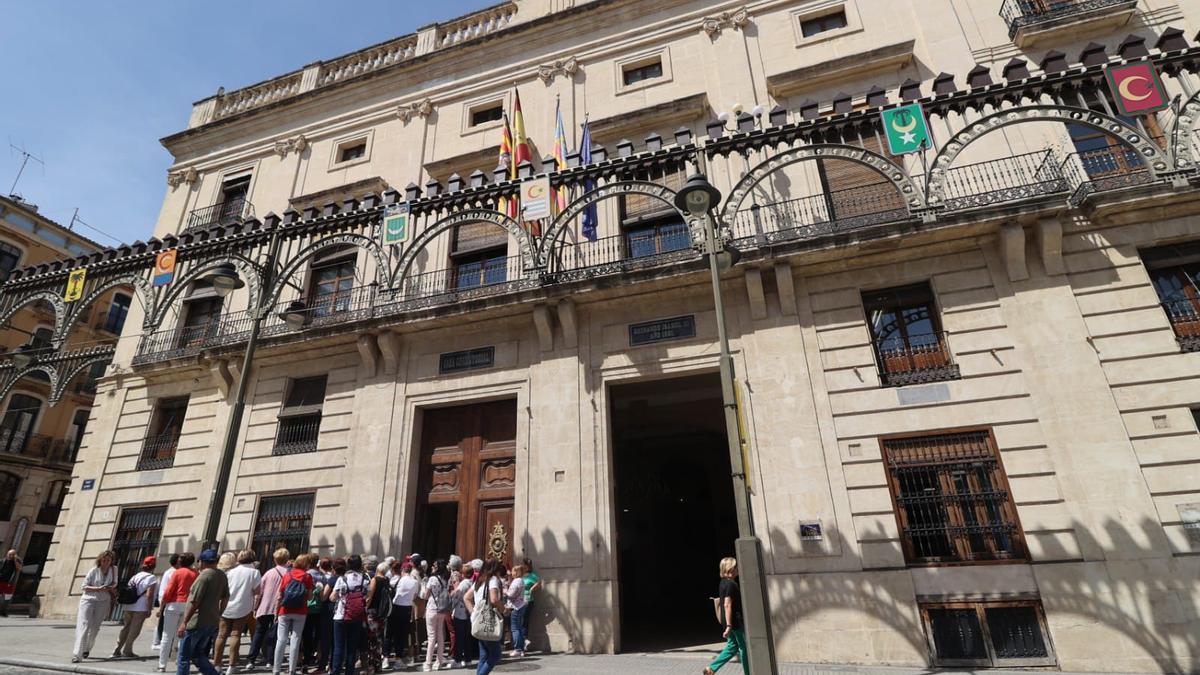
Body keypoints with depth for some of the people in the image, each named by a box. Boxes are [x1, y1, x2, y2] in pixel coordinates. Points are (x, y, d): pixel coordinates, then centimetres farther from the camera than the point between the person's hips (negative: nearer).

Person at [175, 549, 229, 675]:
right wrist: (218, 615, 21)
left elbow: (194, 602, -19)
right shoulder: (222, 576, 7)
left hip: (196, 623, -8)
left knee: (184, 657, 8)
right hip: (212, 623, 8)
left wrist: (184, 623, -13)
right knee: (199, 656, 17)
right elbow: (225, 598, 13)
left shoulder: (204, 576, -17)